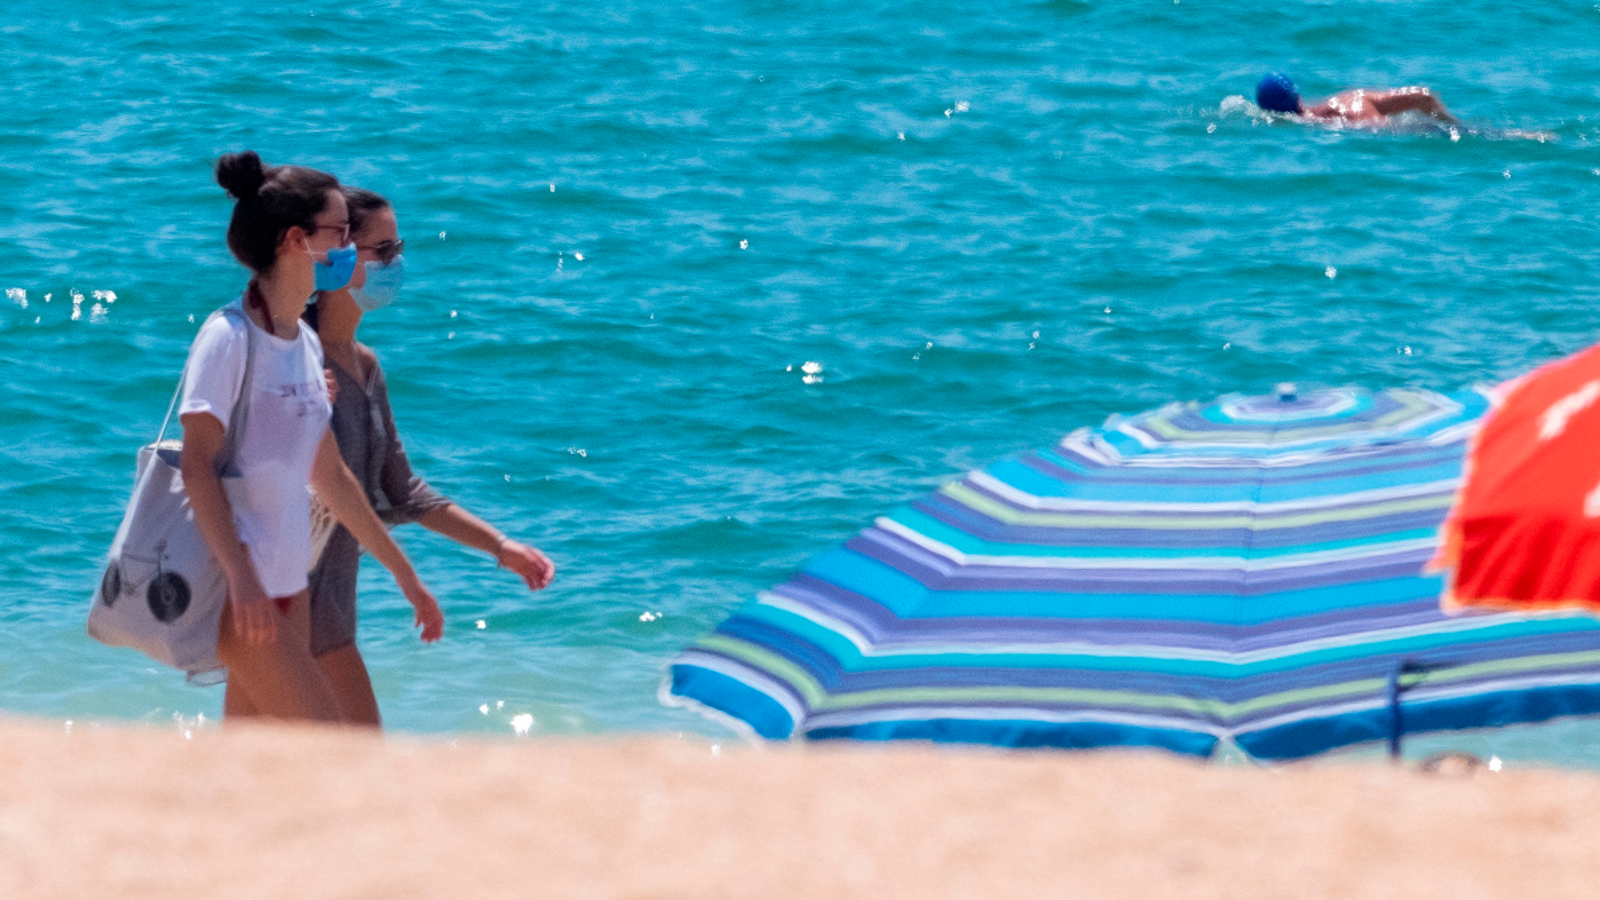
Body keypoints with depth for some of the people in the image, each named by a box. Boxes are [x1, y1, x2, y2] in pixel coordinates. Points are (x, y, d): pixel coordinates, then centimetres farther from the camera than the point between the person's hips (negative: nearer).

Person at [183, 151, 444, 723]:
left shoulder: (306, 344, 12)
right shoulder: (229, 338, -12)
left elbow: (330, 476, 20)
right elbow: (198, 465, -18)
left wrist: (403, 574, 24)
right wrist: (240, 575, -28)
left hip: (288, 585, 8)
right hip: (237, 589, -8)